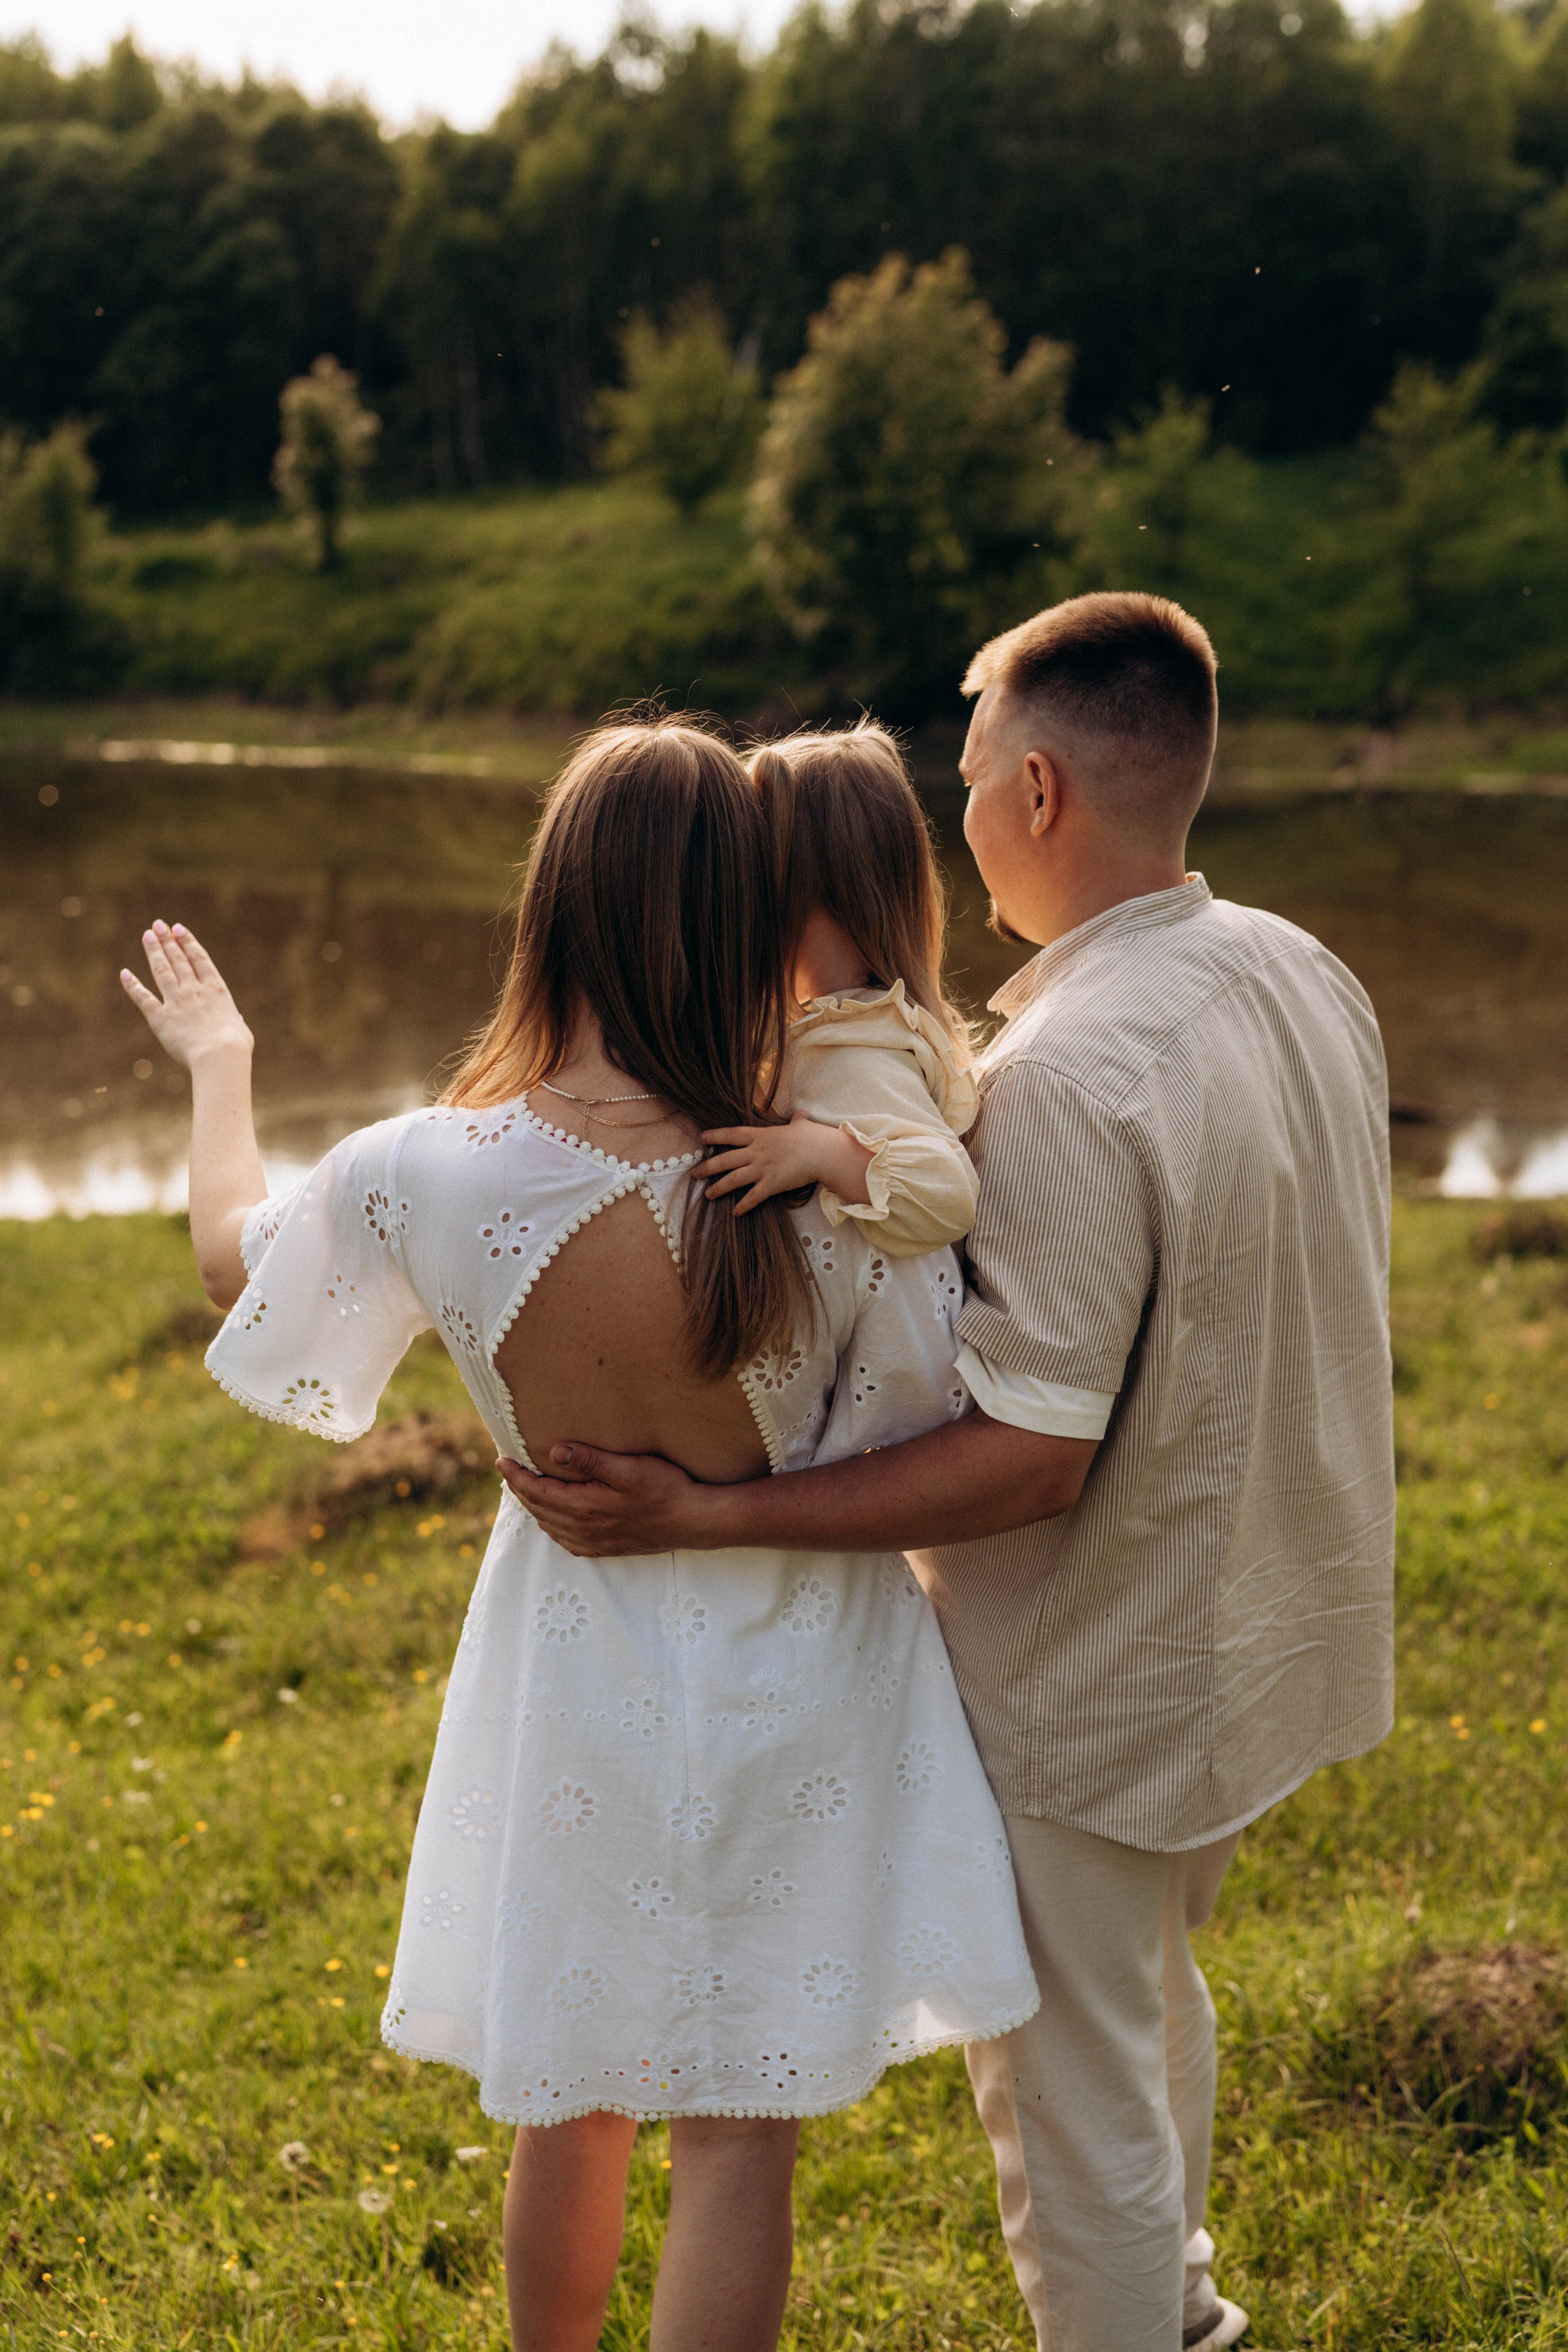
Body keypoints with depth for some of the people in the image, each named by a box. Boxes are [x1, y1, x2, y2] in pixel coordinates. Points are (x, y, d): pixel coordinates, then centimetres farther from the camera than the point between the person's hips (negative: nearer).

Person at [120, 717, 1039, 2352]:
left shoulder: (418, 1179, -21)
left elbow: (233, 1251, 3)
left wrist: (215, 1062, 22)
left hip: (574, 1681, 2)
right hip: (792, 1685, -2)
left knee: (570, 2106, 25)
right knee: (738, 2137, 13)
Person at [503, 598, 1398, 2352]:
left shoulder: (1066, 1078, -30)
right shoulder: (1304, 976, -2)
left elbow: (1030, 1457, -29)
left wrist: (701, 1517, -28)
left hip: (1101, 1685, -9)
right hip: (1261, 1624, 10)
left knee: (1071, 2098, 10)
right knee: (1147, 1994, 31)